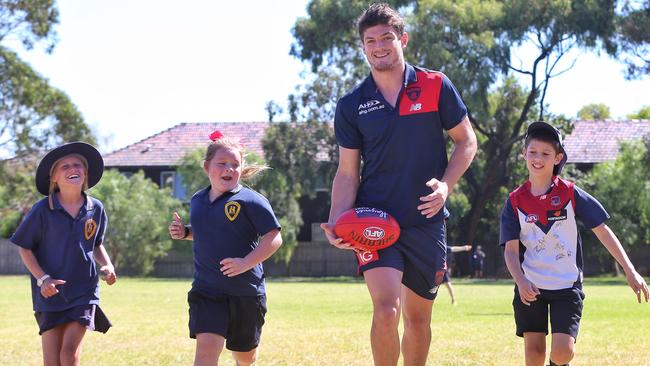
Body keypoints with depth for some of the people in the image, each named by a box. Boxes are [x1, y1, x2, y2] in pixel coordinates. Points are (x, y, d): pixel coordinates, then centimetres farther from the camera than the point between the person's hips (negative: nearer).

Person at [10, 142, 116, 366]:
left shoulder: (96, 209, 2)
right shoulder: (43, 210, -7)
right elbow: (25, 248, 0)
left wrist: (107, 265, -1)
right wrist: (42, 278, -13)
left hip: (84, 291, 1)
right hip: (51, 294, -1)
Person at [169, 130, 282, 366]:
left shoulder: (251, 201, -11)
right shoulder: (198, 201, 8)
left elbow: (273, 238, -14)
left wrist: (245, 263, -24)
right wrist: (184, 232, 6)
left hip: (246, 291, -3)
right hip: (206, 289, 3)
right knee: (207, 346, -18)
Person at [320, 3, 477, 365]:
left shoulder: (436, 87, 0)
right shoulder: (352, 105, 1)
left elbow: (467, 141, 7)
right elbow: (347, 172, 4)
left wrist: (445, 186, -10)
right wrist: (336, 223, -11)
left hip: (426, 221, 1)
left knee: (418, 318, 11)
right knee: (386, 311, -19)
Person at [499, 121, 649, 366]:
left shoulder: (570, 194, -3)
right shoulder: (515, 201, 0)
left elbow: (602, 231, -1)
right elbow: (511, 249, -4)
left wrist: (630, 271, -6)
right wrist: (521, 281, -24)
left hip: (567, 285, -1)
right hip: (530, 287, 1)